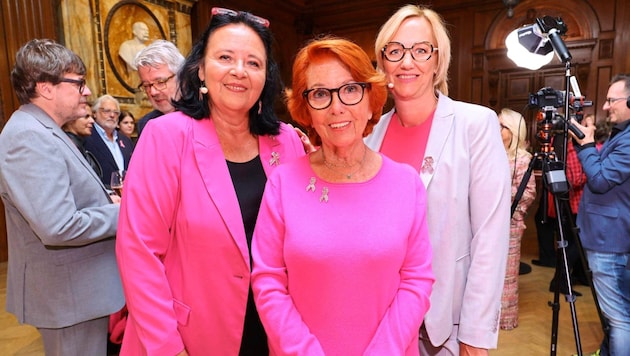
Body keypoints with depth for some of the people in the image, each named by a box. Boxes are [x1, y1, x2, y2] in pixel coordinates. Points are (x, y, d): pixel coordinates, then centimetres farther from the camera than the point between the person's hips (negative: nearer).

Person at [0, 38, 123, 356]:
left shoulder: (42, 130, 10)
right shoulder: (30, 137, -23)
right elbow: (59, 228, -30)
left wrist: (105, 200, 3)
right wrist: (121, 212, -16)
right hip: (68, 294, -10)